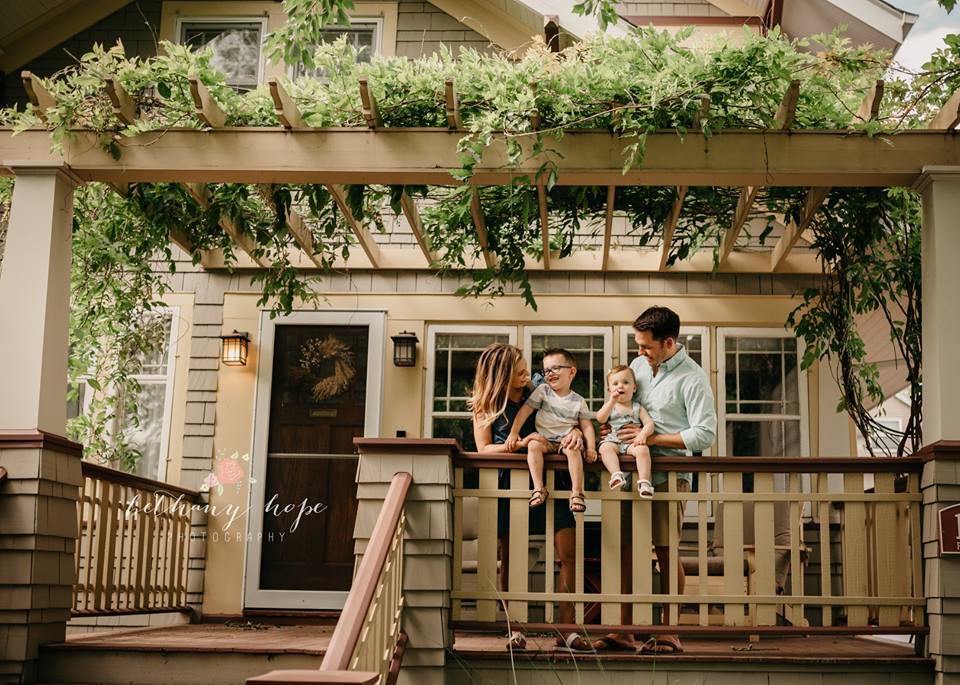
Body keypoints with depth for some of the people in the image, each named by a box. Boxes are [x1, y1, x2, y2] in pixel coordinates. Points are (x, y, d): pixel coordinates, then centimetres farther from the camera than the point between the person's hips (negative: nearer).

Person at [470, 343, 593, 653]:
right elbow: (483, 449, -5)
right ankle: (515, 629, 14)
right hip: (509, 482, -1)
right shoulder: (485, 405, -1)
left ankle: (566, 629, 0)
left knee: (568, 554, -7)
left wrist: (577, 432, -17)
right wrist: (519, 444, -19)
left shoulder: (539, 388, 3)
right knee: (510, 557, 3)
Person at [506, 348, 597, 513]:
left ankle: (577, 492, -29)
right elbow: (525, 410, 0)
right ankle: (539, 488, -30)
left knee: (573, 449, -33)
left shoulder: (578, 401, 7)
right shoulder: (543, 391, 6)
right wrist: (514, 432, -9)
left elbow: (587, 425, 6)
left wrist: (591, 447, -9)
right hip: (544, 439, 1)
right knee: (533, 445, -31)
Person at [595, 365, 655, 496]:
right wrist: (612, 402, -11)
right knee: (605, 448, -34)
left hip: (632, 441, 0)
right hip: (612, 440, 0)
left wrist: (643, 434, -18)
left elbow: (649, 423, 3)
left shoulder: (637, 408, 16)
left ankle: (644, 482, -37)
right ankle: (616, 475, -47)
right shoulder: (609, 405, 17)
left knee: (642, 449, -32)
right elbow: (600, 419, -4)